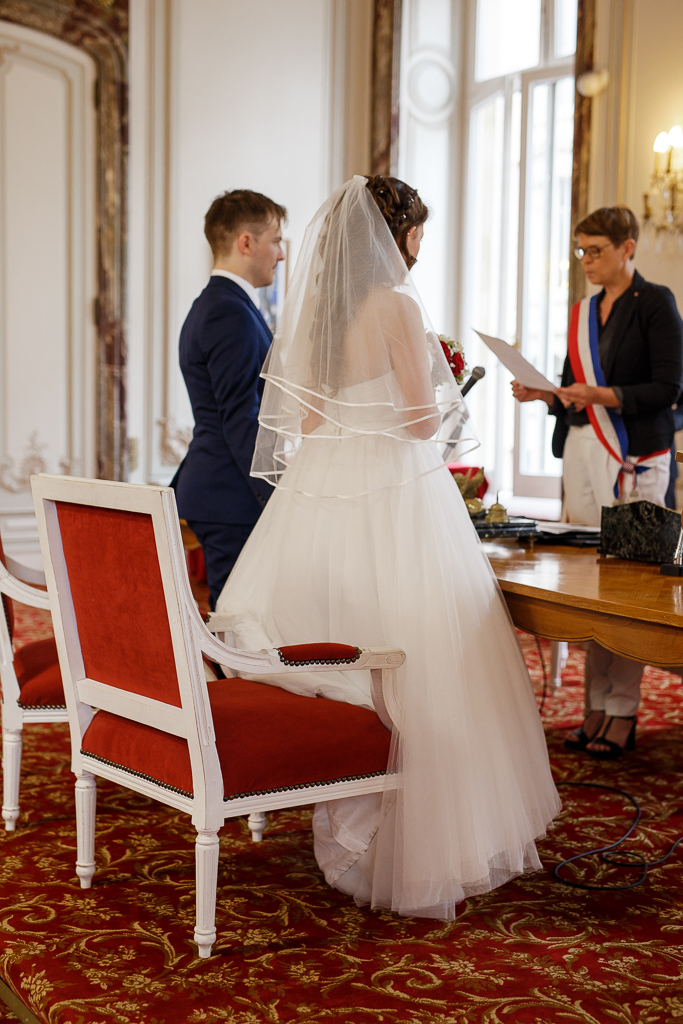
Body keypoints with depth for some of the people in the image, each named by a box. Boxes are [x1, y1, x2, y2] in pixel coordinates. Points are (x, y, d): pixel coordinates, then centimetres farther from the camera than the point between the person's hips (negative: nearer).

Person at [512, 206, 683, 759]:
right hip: (583, 453, 6)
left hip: (636, 460, -6)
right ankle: (597, 704, 11)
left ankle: (623, 711, 3)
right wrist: (544, 394, 3)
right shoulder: (582, 312, 17)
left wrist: (601, 395, -19)